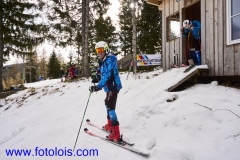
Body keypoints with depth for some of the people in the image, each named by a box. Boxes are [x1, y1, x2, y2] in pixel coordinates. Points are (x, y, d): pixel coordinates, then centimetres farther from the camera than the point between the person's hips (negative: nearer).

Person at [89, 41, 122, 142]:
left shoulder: (110, 59, -16)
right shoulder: (104, 60, 15)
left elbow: (107, 75, -28)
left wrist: (98, 86, -36)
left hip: (113, 87, -11)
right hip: (110, 87, 11)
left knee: (110, 108, -15)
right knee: (108, 105, 23)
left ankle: (116, 134, -16)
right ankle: (110, 125, 41)